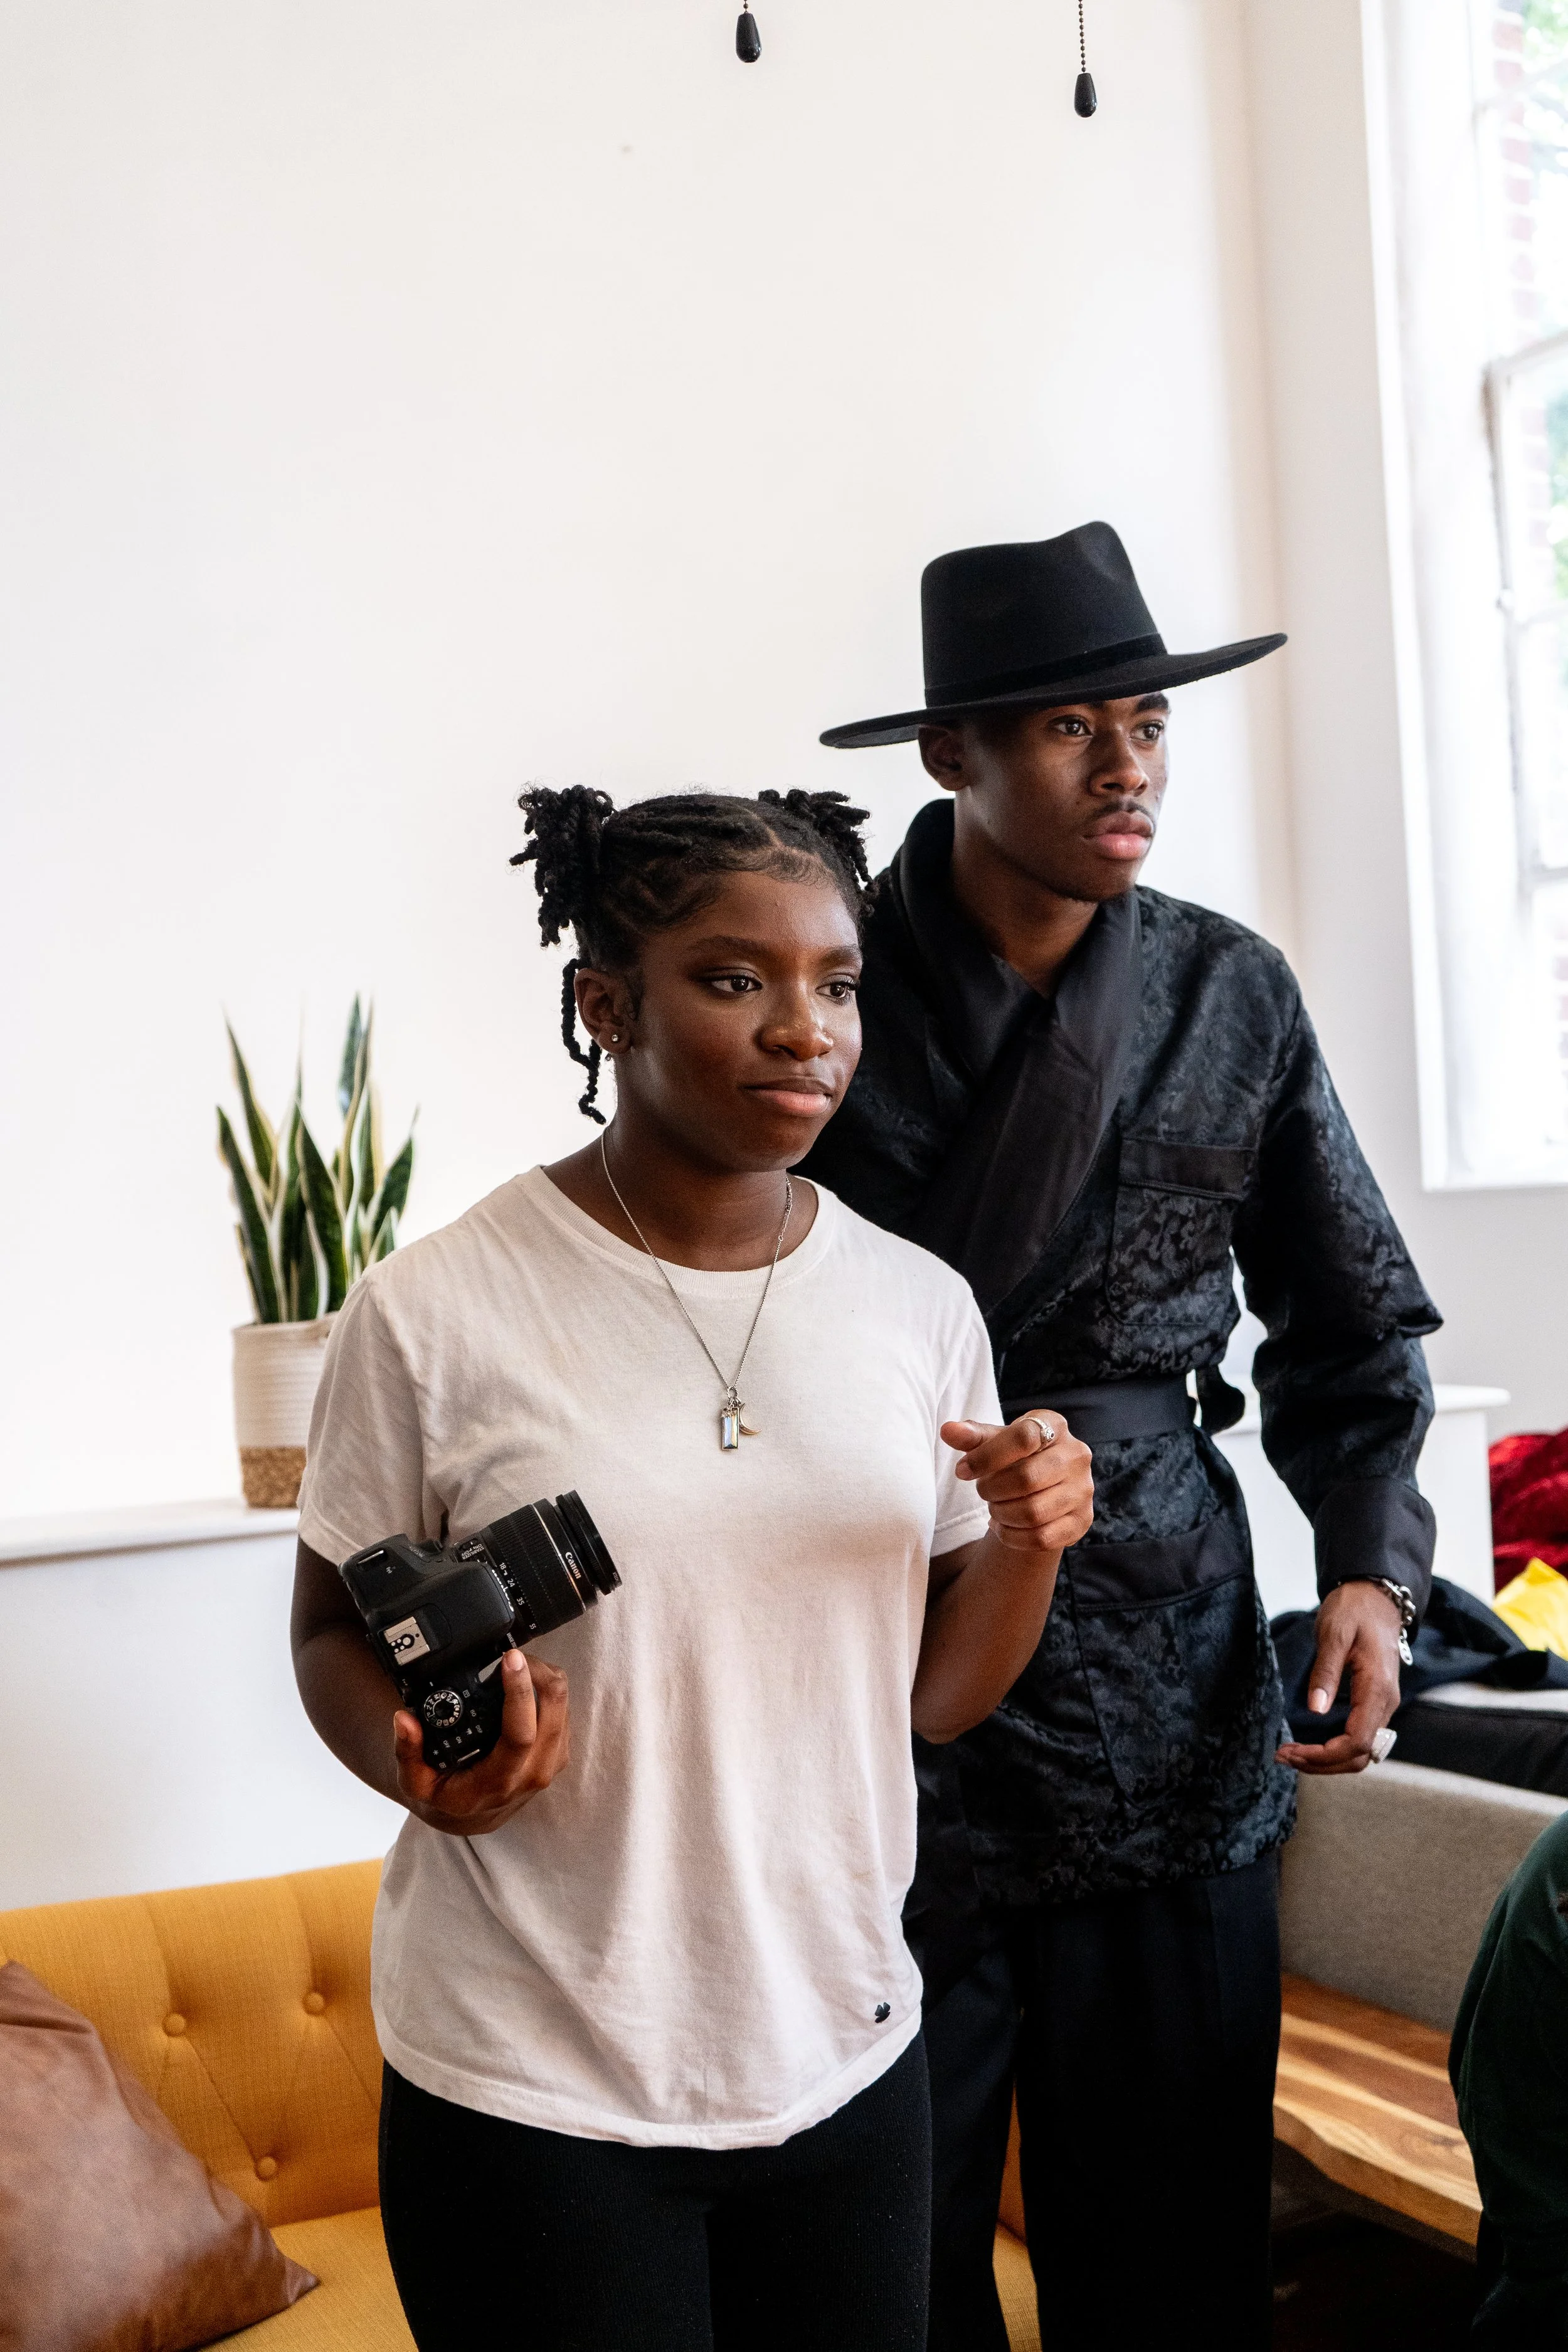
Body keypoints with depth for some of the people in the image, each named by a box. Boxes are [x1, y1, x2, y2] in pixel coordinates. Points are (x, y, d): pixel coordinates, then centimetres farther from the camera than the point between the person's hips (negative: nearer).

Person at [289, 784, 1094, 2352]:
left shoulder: (920, 1307, -1)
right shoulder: (435, 1313, -14)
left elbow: (931, 1694, 5)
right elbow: (335, 1633, -2)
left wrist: (1029, 1541, -13)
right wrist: (420, 1762, -22)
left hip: (846, 2060, 4)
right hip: (533, 2094, -4)